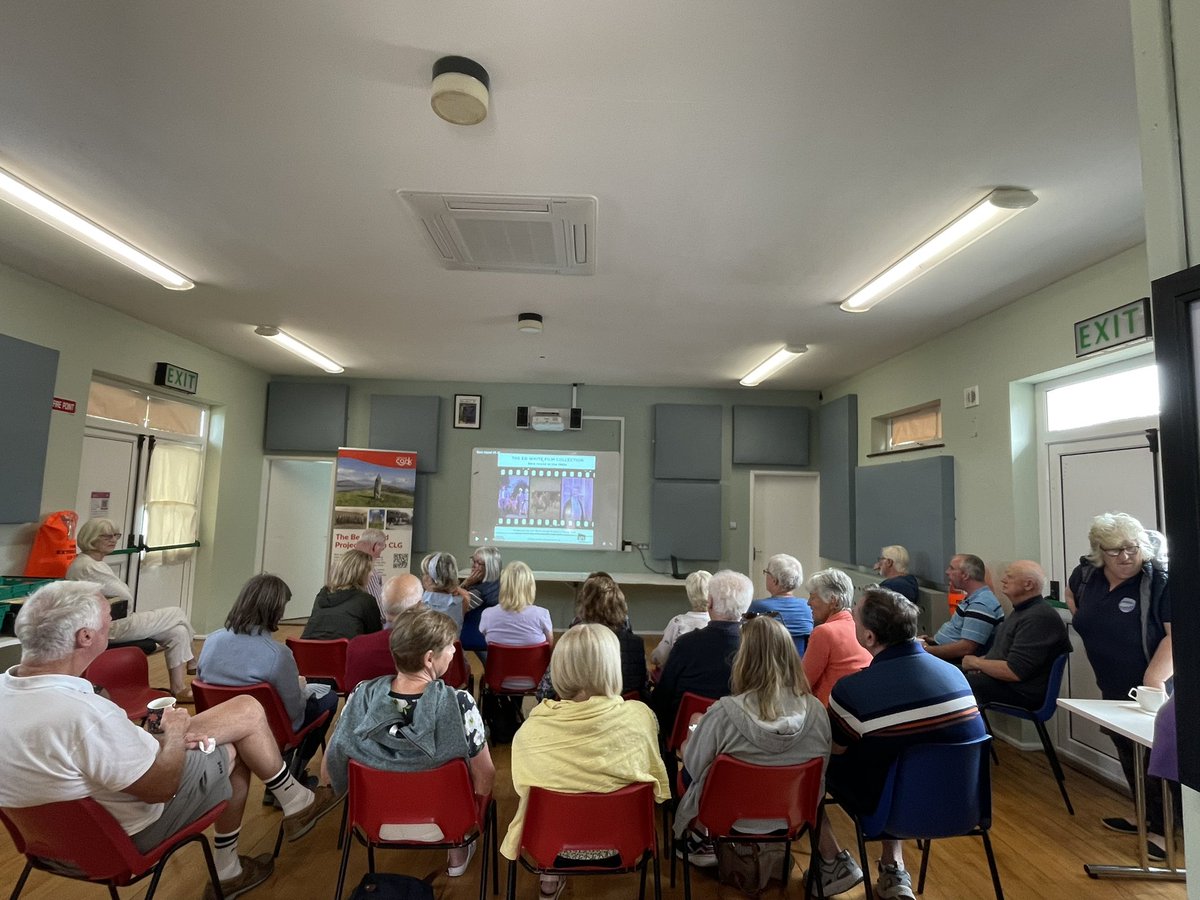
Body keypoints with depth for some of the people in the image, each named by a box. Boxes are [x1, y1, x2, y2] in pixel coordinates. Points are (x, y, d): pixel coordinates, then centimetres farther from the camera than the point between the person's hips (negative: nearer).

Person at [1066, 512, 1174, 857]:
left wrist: (1154, 678, -34)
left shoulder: (1159, 580, -22)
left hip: (1151, 689, -6)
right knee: (1127, 753, 20)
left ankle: (1160, 828, 21)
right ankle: (1144, 816, 38)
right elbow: (1072, 595, 19)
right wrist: (1088, 626, 6)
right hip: (1112, 686, 7)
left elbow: (1178, 633, -27)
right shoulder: (1086, 573, -5)